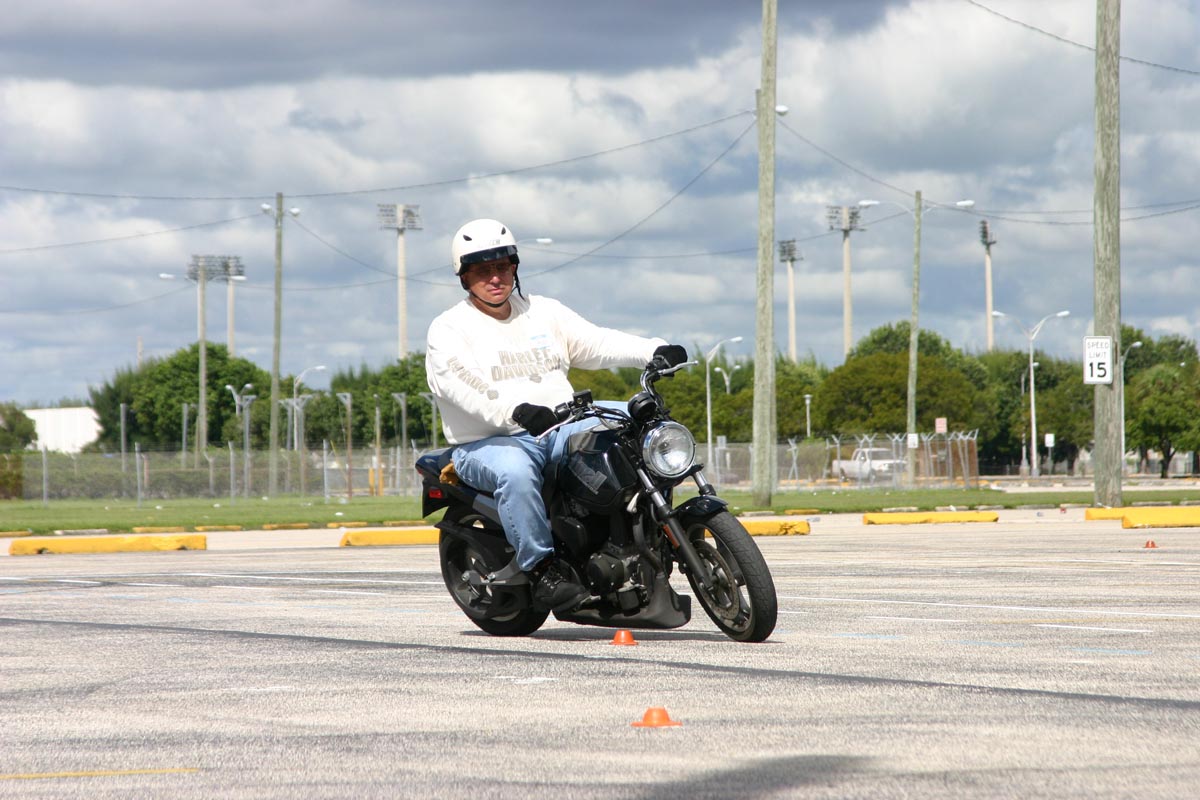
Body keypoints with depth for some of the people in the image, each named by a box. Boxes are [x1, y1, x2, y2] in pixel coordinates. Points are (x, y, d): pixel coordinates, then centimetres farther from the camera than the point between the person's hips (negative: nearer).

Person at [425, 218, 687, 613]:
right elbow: (460, 384, -19)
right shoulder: (448, 329, -1)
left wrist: (654, 351, -10)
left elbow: (595, 342, 8)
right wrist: (514, 411, -37)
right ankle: (541, 567, -29)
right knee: (515, 471, -39)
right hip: (489, 443, -5)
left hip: (561, 429, 5)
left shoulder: (543, 312, 18)